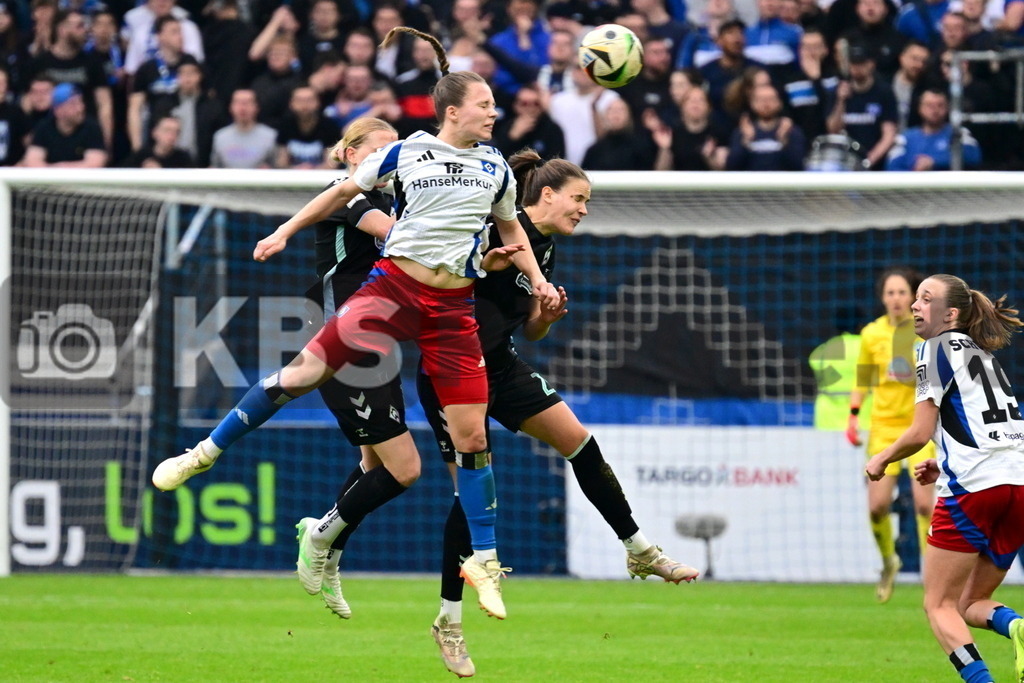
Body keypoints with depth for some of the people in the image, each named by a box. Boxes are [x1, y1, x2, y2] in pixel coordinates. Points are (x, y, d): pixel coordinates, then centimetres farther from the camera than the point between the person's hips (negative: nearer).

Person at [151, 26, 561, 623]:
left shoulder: (496, 167, 8)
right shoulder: (405, 153, -1)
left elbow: (510, 226, 25)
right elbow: (345, 192, 12)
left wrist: (537, 279, 11)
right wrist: (286, 231, 11)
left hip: (454, 306, 2)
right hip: (395, 284, -2)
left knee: (472, 435, -1)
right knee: (305, 371, -14)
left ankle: (484, 560, 11)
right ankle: (205, 453, 0)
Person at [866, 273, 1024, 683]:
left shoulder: (938, 348, 2)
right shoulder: (982, 355, 25)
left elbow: (920, 433, -3)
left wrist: (881, 461, 13)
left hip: (973, 488, -8)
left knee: (940, 606, 0)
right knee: (972, 604, 16)